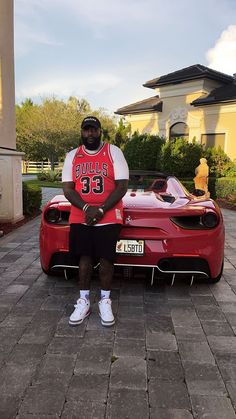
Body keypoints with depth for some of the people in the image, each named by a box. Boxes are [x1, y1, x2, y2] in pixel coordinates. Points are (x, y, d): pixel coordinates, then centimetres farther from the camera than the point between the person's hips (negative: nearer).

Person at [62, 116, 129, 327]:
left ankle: (105, 301, 18)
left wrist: (100, 210, -15)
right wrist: (86, 208, -16)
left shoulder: (114, 152, -1)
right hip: (80, 218, 2)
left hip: (109, 218, -2)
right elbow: (67, 188, 1)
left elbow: (122, 186, -7)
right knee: (84, 258, 6)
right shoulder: (72, 156, 7)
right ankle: (83, 301, 19)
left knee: (106, 259, 2)